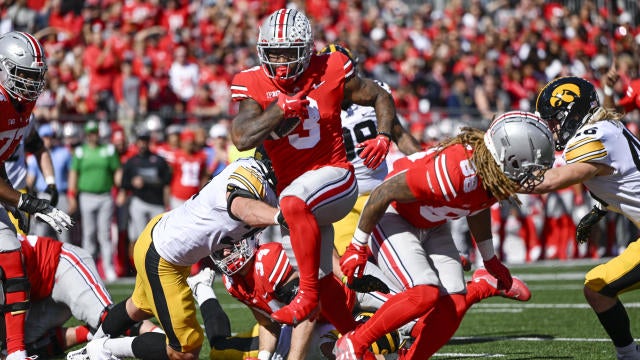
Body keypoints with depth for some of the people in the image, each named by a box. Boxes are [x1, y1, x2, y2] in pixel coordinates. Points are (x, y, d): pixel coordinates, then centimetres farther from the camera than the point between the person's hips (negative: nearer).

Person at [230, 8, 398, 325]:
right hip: (292, 187, 4)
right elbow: (241, 139, -20)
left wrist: (383, 137, -8)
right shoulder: (252, 85, -5)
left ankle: (308, 294, -30)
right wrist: (280, 108, -25)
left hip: (333, 176, -4)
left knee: (293, 202, -38)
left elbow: (380, 97, 9)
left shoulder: (330, 71, -6)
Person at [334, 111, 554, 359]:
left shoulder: (496, 174, -13)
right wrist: (357, 247, -15)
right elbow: (383, 193, -27)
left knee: (454, 305, -6)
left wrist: (490, 259, 25)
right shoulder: (454, 171, -37)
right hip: (393, 218, -8)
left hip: (431, 227, 8)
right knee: (425, 294, -25)